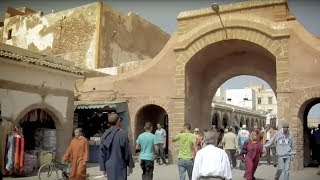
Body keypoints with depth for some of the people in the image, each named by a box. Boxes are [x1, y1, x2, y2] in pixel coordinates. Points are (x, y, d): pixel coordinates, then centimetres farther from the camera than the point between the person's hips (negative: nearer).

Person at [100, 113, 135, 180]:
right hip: (120, 167, -5)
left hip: (109, 167, 5)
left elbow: (102, 153, 7)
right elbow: (127, 152, -10)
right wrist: (130, 165, 1)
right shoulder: (122, 133, -14)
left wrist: (103, 167, 15)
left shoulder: (104, 135, 2)